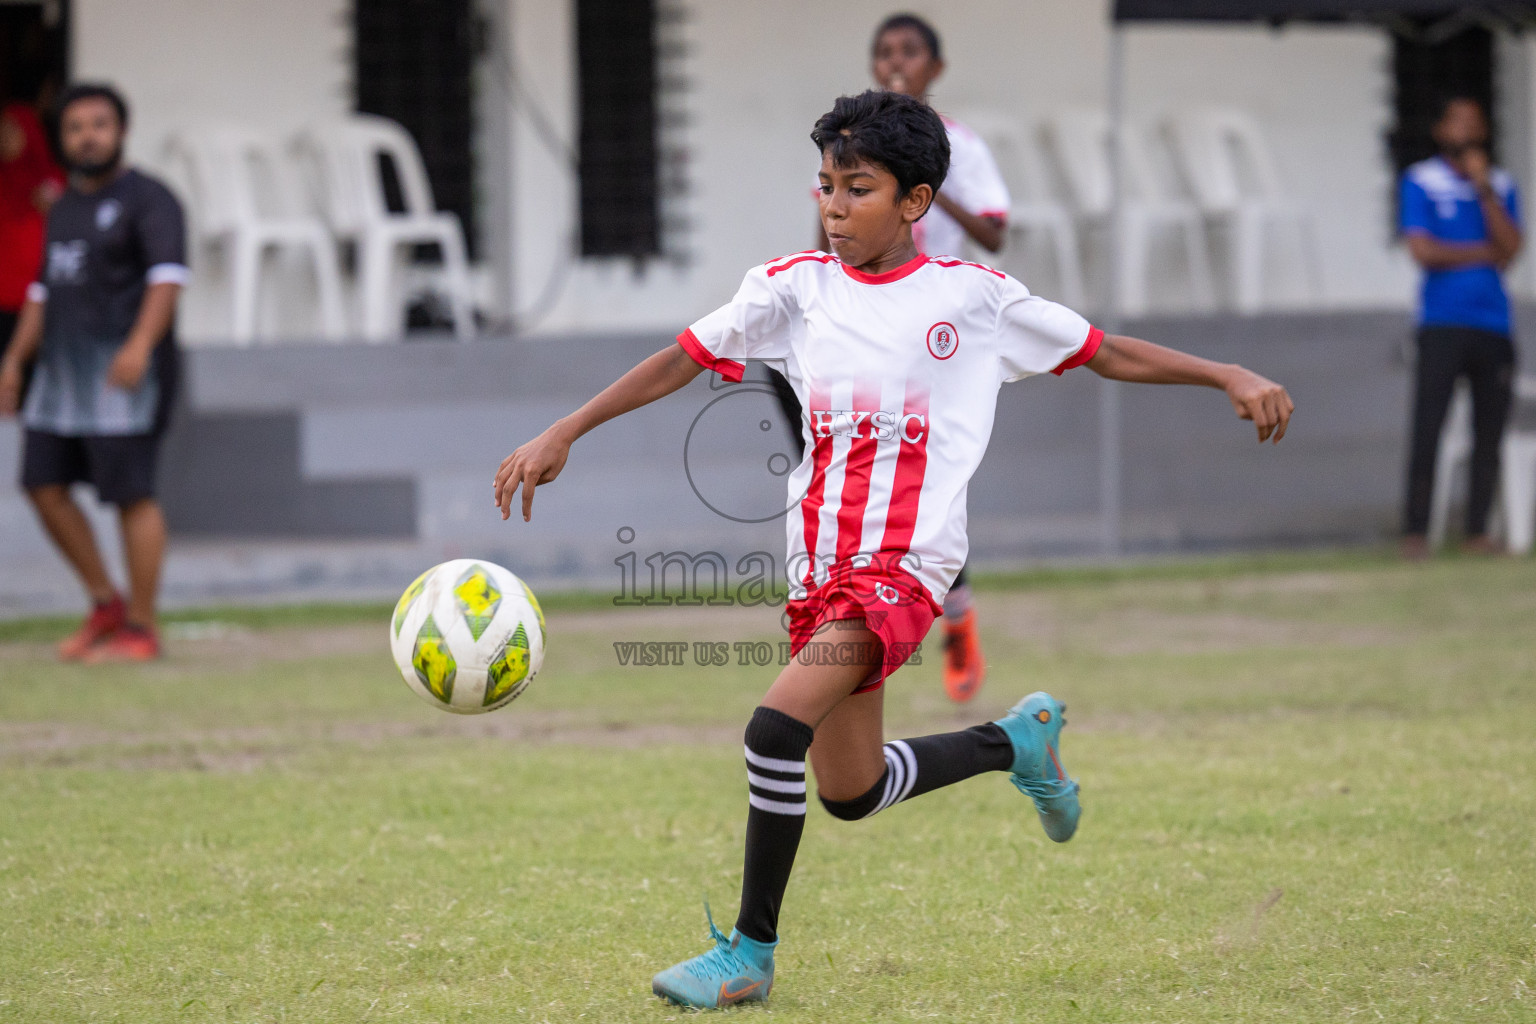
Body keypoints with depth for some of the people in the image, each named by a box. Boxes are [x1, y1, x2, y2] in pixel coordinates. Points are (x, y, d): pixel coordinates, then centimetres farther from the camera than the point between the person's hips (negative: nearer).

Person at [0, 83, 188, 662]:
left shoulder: (147, 201, -7)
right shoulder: (65, 210, 18)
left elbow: (168, 276, -20)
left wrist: (140, 343, -34)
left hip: (124, 369, -8)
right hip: (64, 369, 8)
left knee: (131, 494, -6)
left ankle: (141, 630, 0)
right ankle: (106, 605, 15)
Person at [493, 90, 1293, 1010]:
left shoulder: (970, 295, -1)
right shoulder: (795, 288, 7)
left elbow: (1109, 355, 7)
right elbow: (682, 362, 8)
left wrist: (1232, 377, 1)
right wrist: (563, 434, 2)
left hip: (906, 564, -6)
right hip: (821, 566, 6)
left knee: (777, 726, -24)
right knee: (853, 794, 12)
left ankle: (750, 954, -13)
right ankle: (1018, 740, 37)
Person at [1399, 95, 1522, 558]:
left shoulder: (1500, 185, 14)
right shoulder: (1420, 182, 4)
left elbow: (1510, 248, -1)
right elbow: (1423, 250, -7)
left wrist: (1484, 190, -6)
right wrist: (1484, 254, 0)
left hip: (1493, 324, 4)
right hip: (1442, 324, -3)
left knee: (1489, 432, 0)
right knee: (1427, 427, -11)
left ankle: (1478, 531, 4)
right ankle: (1415, 532, -10)